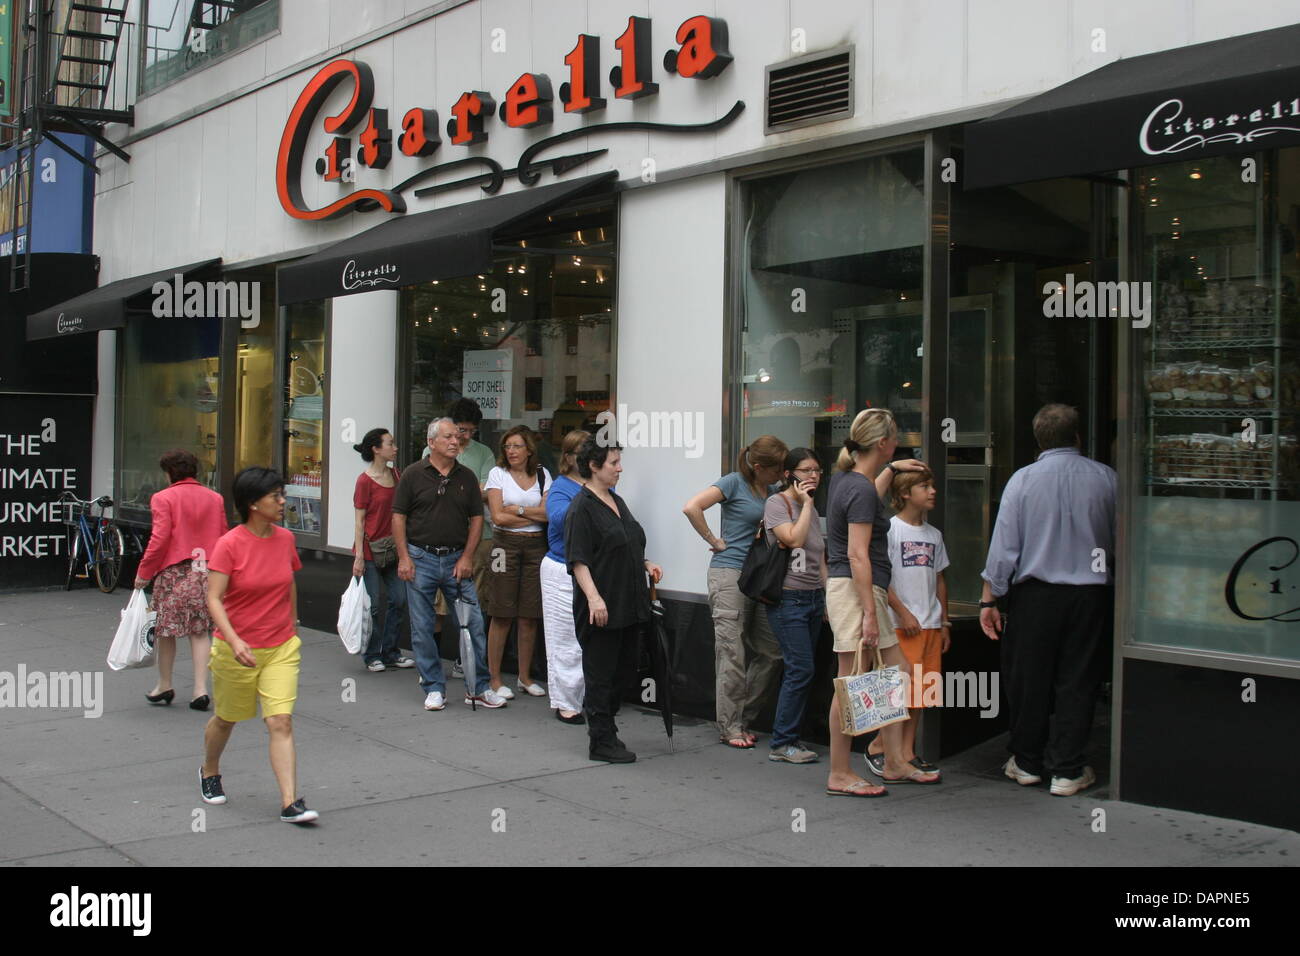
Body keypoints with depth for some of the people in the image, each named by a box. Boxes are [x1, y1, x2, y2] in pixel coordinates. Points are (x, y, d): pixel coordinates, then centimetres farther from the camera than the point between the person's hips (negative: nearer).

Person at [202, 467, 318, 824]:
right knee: (227, 718, 17)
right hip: (237, 650, -3)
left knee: (281, 722, -9)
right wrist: (234, 640, -31)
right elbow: (213, 598, -19)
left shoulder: (285, 539, 0)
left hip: (281, 648, 3)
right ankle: (209, 772, 47)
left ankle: (290, 803, -9)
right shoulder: (230, 544, -15)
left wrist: (292, 628, 21)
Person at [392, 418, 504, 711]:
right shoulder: (413, 475, 0)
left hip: (456, 560, 2)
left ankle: (477, 688, 10)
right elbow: (398, 517, -1)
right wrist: (404, 558, -8)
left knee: (473, 624, 0)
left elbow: (476, 519, 8)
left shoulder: (467, 477, 7)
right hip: (421, 558, -2)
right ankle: (434, 689, 15)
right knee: (422, 628, 3)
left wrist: (467, 557, -2)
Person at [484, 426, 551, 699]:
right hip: (506, 545, -3)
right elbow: (498, 516, -7)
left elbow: (549, 512, -2)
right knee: (502, 615, -2)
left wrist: (518, 509, -9)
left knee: (530, 616, 6)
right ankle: (495, 679, 5)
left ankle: (525, 677, 16)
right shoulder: (498, 473, 2)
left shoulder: (542, 475, 9)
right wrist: (535, 515, -3)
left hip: (536, 546, 3)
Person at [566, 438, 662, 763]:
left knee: (625, 670, 15)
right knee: (600, 673, 1)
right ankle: (601, 742, 9)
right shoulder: (582, 507, -12)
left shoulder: (617, 501, 15)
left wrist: (646, 566, 10)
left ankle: (604, 723, 31)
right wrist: (594, 597, -27)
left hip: (629, 605, 9)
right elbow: (578, 560, -18)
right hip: (602, 608, -9)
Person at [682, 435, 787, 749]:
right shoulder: (734, 483, -6)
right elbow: (692, 508, -16)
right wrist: (715, 541, -10)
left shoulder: (772, 491, 15)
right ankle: (730, 728, 7)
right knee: (733, 655, -3)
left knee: (771, 652, 6)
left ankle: (742, 719, 19)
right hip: (730, 573, -7)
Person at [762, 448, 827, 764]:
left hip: (814, 598, 8)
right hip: (788, 598, -7)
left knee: (799, 671, 6)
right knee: (801, 669, -11)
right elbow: (794, 539, -22)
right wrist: (805, 503, -12)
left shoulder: (812, 510, 17)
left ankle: (788, 738, 11)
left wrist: (828, 598, 15)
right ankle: (782, 744, -4)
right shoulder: (776, 503, -6)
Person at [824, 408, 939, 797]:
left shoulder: (845, 478, 13)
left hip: (867, 590, 10)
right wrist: (869, 613, -21)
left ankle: (895, 764, 21)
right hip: (854, 590, -10)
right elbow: (858, 555, -20)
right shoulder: (860, 489, -15)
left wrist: (891, 469, 49)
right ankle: (839, 776, 3)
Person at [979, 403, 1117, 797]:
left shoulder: (1023, 479, -5)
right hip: (1090, 593, 1)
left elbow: (1004, 546, -6)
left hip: (1035, 595, -1)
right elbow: (1120, 542, 6)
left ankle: (1027, 763, 22)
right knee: (1077, 683, 7)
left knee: (1028, 681, 11)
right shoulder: (1106, 478, -2)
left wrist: (989, 599, -1)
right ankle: (1067, 771, 11)